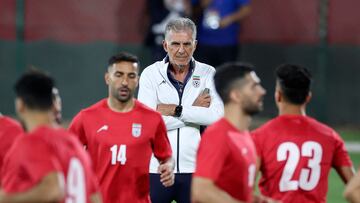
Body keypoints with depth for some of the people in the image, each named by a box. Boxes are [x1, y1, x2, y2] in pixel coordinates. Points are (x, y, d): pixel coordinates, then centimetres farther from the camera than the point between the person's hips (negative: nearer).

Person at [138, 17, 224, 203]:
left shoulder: (208, 74, 4)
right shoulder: (151, 74, 1)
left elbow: (218, 116, -12)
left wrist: (175, 110, -14)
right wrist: (194, 111, -10)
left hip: (195, 169, 1)